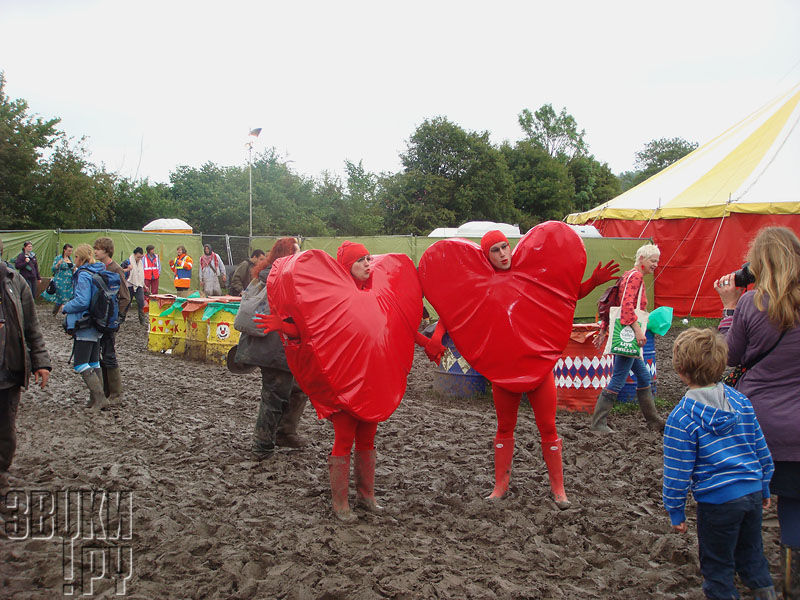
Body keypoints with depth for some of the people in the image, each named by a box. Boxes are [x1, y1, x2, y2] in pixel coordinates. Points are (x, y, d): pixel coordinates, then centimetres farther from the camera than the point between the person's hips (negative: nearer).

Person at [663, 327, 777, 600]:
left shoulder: (682, 418, -16)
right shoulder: (740, 400, -1)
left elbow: (677, 471, -12)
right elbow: (761, 448, 9)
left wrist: (676, 512, -1)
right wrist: (764, 486, 21)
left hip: (717, 501, -5)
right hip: (753, 492, 6)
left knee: (717, 566, 11)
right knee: (751, 555, 24)